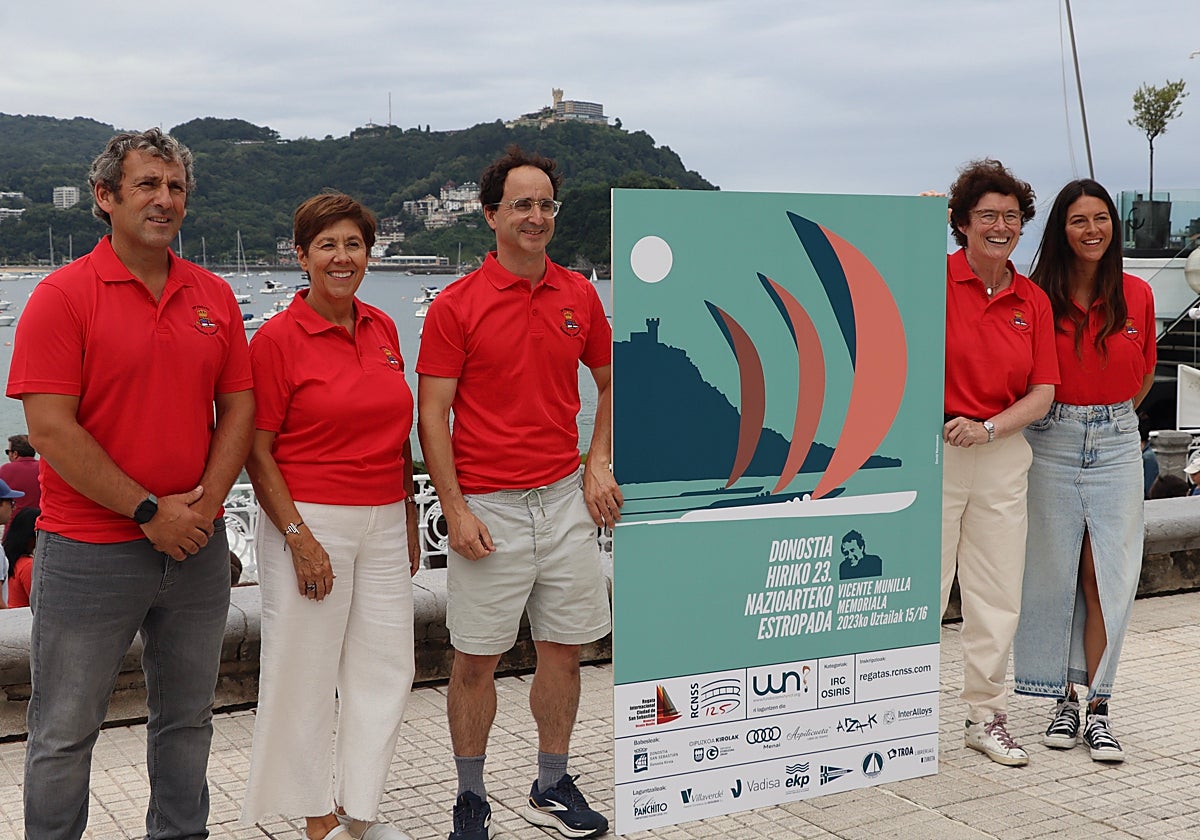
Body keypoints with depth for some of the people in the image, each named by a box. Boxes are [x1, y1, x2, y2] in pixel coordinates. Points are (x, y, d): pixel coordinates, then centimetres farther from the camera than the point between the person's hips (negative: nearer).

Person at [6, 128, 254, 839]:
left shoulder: (214, 296, 6)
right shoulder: (63, 295, -9)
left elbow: (239, 407, 8)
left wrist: (207, 500, -8)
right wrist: (149, 511, -15)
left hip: (197, 545, 5)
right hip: (89, 551, -5)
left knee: (188, 717, 16)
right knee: (66, 730, 6)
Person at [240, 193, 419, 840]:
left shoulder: (383, 329, 8)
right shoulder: (278, 337, -8)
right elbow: (257, 451, -9)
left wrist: (408, 519, 15)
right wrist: (298, 537, -15)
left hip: (382, 520, 6)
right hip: (310, 519, -6)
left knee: (386, 668, 9)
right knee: (306, 671, 3)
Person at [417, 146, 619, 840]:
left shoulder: (579, 295, 6)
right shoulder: (457, 305, -6)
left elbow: (610, 383, 19)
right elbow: (431, 414, -7)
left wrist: (600, 463, 6)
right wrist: (456, 510, -13)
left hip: (566, 497, 4)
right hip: (488, 506, -4)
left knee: (565, 647, 10)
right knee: (478, 659, 4)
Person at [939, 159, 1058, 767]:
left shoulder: (1033, 301, 9)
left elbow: (1042, 393, 6)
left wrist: (986, 428, -9)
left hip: (1002, 454, 4)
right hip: (930, 448, -4)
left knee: (997, 595, 10)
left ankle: (987, 717, 23)